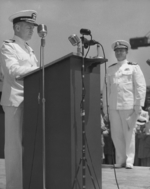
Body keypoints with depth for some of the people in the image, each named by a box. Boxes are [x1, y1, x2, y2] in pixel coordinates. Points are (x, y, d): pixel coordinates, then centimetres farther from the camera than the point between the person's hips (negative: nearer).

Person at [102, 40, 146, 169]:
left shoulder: (134, 67, 5)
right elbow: (106, 88, 17)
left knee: (129, 133, -1)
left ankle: (129, 161, 5)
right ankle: (120, 160, 12)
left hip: (128, 106, -4)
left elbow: (141, 86, -2)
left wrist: (139, 105, -11)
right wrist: (105, 106, 10)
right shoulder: (110, 69, 17)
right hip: (113, 107, 4)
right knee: (116, 134, 3)